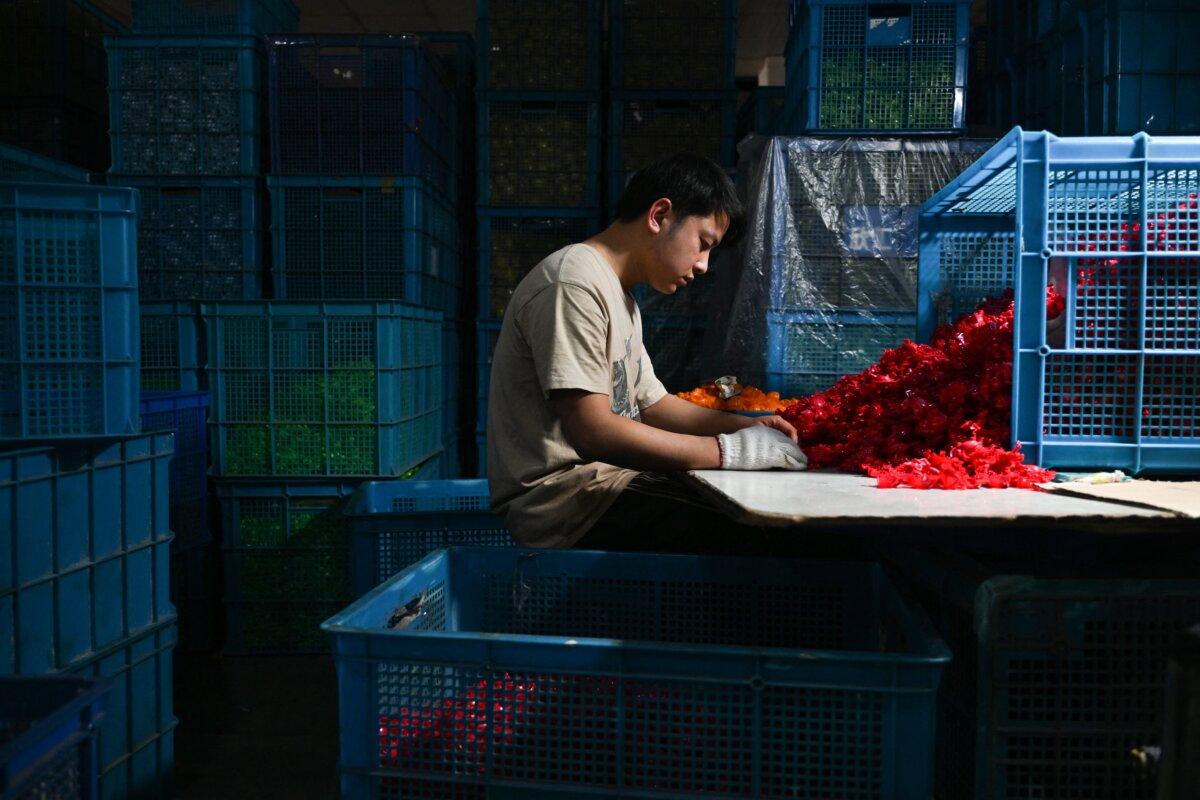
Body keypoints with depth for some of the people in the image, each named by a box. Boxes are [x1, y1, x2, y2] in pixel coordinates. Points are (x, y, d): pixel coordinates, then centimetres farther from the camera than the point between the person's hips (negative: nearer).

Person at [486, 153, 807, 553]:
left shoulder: (620, 297, 19)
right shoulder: (573, 283, -15)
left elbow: (651, 403, 22)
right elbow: (592, 432, -23)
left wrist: (746, 426, 7)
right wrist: (728, 449, -19)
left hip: (608, 477, 10)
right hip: (562, 496, -10)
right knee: (739, 539, -23)